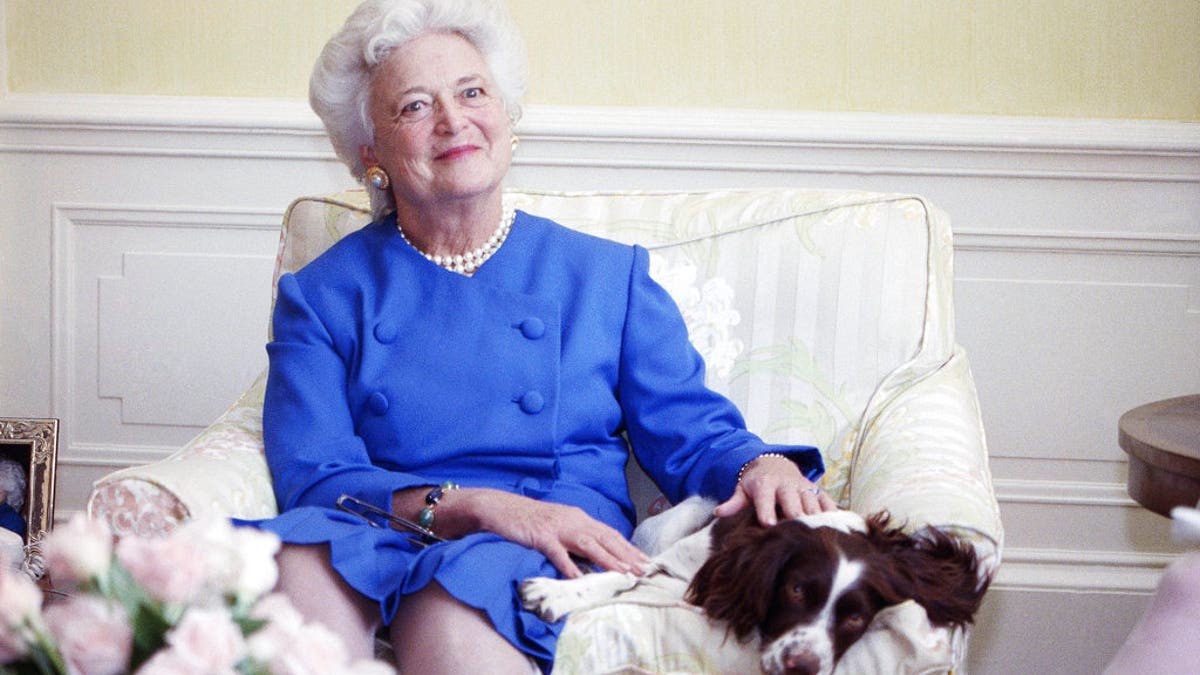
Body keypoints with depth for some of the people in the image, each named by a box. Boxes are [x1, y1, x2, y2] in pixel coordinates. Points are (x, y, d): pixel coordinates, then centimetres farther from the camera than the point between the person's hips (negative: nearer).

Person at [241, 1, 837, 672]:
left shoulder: (607, 276, 14)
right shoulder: (323, 296, 12)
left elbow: (690, 432, 12)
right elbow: (312, 473, -1)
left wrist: (760, 465, -14)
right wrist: (470, 505, -18)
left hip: (554, 560, -1)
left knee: (450, 611, -39)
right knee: (298, 567, -36)